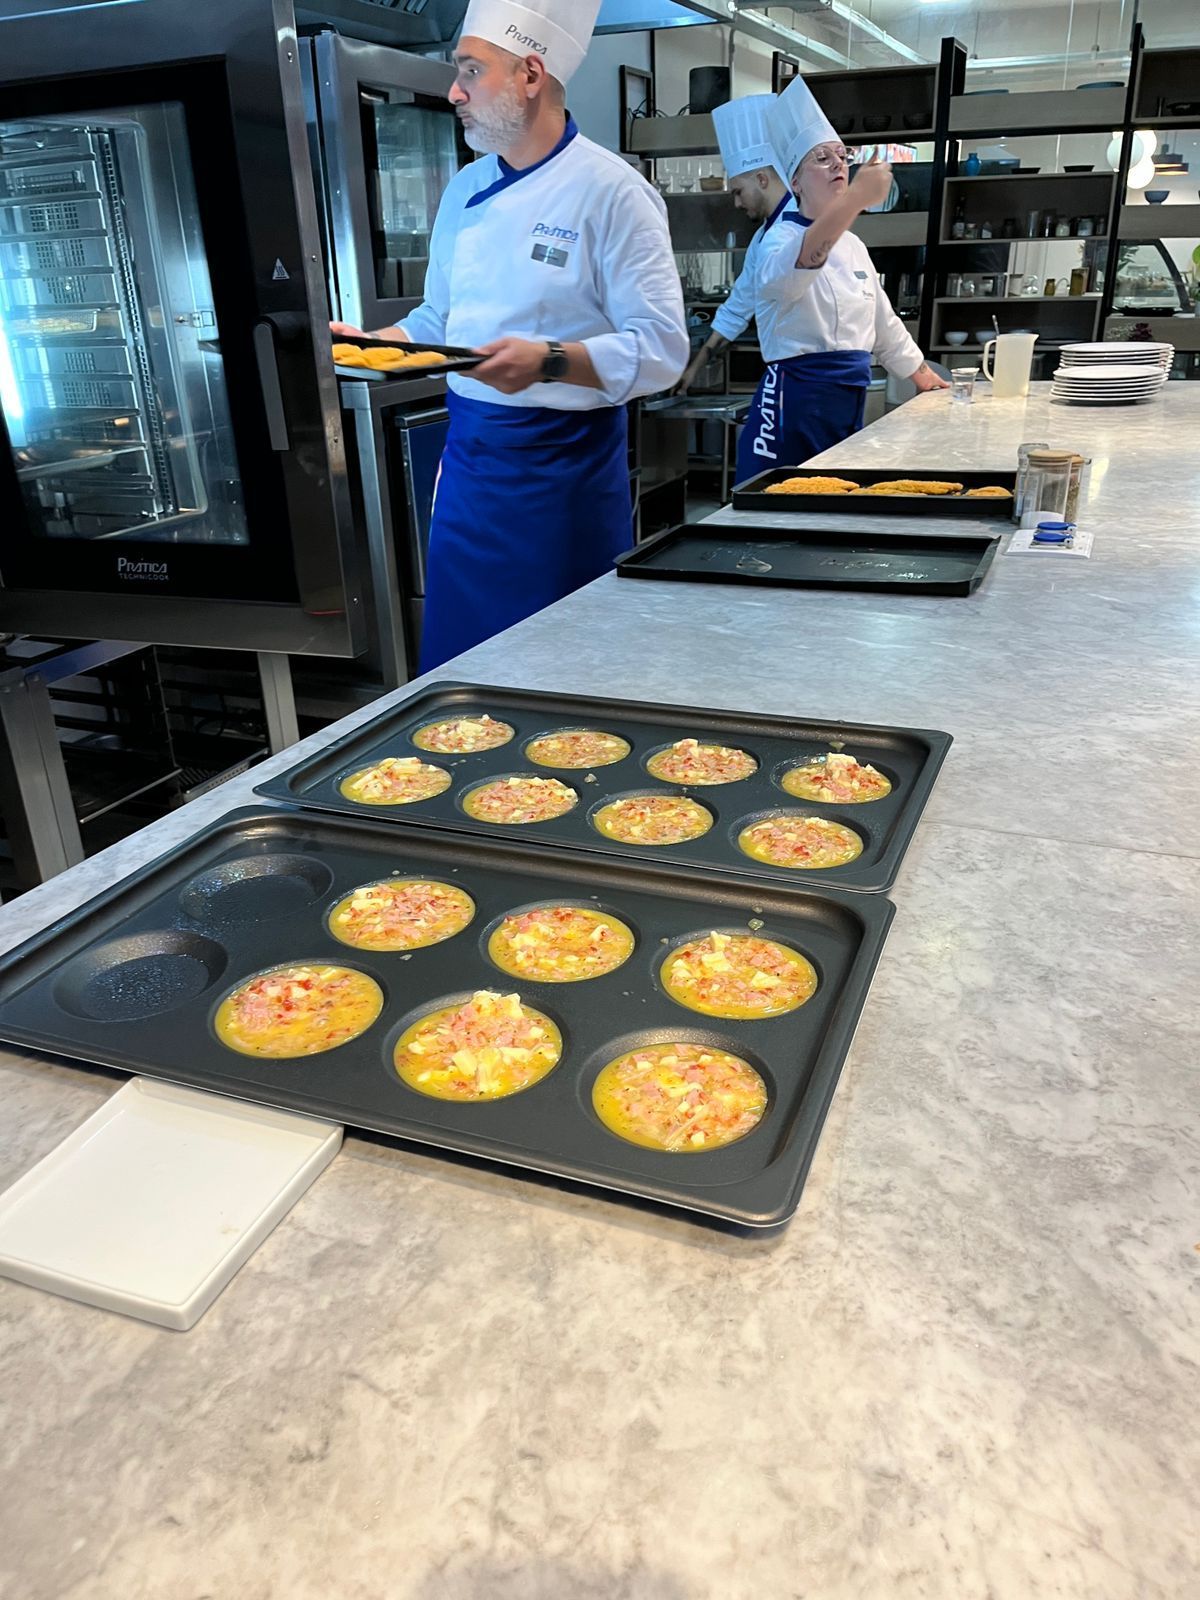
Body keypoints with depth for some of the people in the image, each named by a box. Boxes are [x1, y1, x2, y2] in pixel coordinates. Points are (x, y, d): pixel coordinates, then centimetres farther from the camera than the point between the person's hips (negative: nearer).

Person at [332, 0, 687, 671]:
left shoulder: (611, 191, -10)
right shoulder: (467, 189, 11)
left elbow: (661, 349, -16)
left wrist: (550, 361, -28)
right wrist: (365, 342, 6)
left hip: (564, 464, -6)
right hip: (470, 453, 6)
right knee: (458, 660, 11)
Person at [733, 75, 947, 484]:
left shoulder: (853, 246, 17)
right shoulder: (781, 238, -7)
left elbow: (883, 322, 28)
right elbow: (791, 271, -34)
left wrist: (922, 373, 36)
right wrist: (856, 198, -46)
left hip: (850, 404, 8)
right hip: (795, 403, -8)